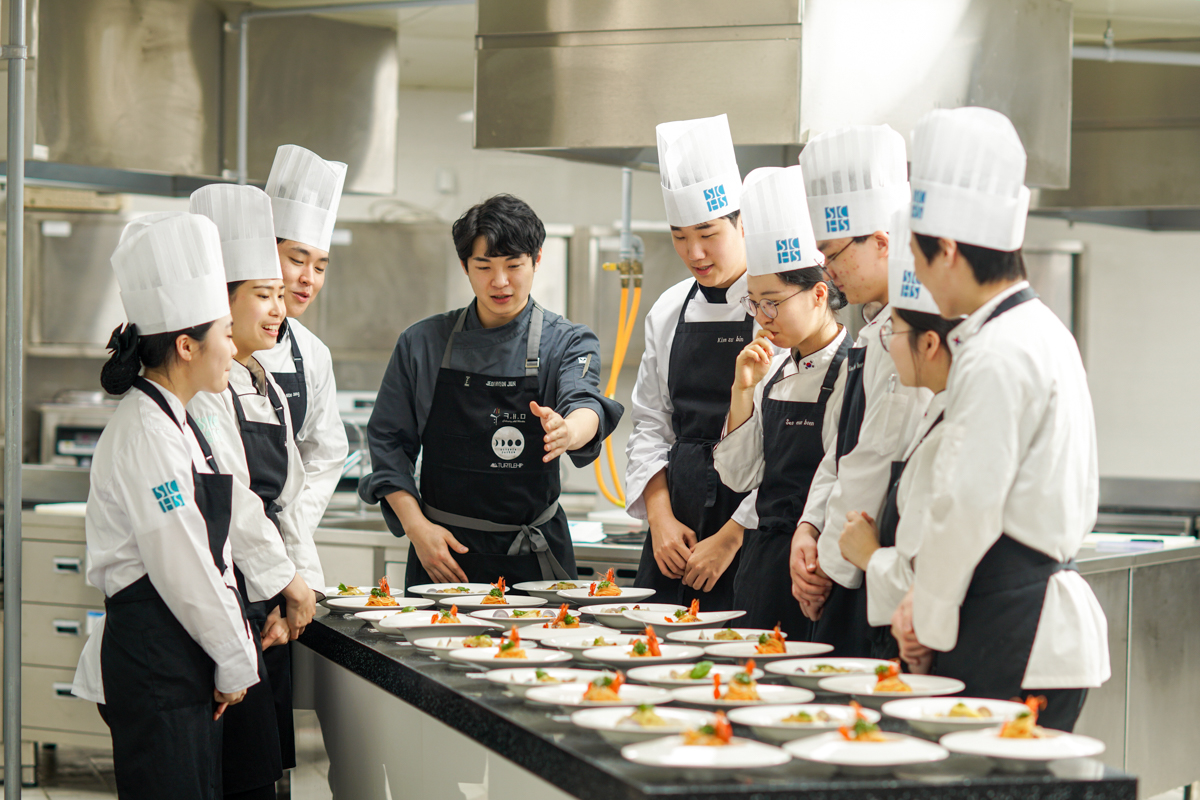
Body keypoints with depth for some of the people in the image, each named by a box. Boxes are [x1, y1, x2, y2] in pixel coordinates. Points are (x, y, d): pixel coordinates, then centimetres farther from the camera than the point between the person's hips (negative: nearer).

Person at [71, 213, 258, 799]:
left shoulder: (173, 422, 14)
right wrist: (235, 663, -9)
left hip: (183, 664, 10)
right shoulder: (143, 434, -17)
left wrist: (234, 654, 15)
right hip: (151, 664, -10)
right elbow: (181, 570, -18)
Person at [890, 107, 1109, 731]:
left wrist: (929, 624, -4)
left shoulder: (999, 357, -16)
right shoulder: (1041, 330, 15)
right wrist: (927, 602, 14)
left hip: (1014, 639, -10)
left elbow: (967, 509, -18)